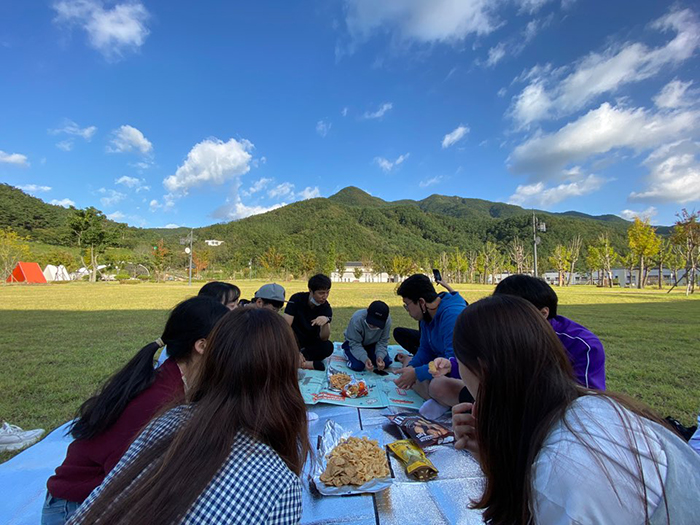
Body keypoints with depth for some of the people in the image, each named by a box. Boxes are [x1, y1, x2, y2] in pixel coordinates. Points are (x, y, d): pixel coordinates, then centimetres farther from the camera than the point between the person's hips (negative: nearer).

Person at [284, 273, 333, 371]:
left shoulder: (326, 307, -13)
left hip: (312, 343, 2)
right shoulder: (296, 299, -18)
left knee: (328, 347, -29)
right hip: (294, 343, -1)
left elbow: (324, 338, -20)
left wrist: (326, 321, -41)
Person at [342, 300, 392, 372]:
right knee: (358, 366, -24)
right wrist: (365, 359, -43)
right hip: (355, 343, -3)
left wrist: (380, 356, -35)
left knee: (385, 363, -14)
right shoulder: (357, 319, -37)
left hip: (372, 344, 3)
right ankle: (347, 353, 10)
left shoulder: (387, 320, -29)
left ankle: (369, 354, 16)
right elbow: (355, 344, -29)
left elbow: (383, 342, -17)